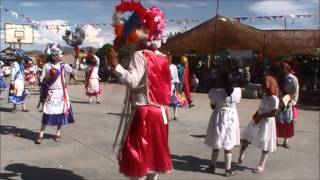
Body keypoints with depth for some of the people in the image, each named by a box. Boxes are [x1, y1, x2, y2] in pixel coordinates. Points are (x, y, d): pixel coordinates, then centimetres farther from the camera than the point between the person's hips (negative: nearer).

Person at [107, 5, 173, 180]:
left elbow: (132, 81, -24)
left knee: (137, 152, 2)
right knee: (154, 151, 16)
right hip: (160, 111, 7)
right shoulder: (163, 57, 11)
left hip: (143, 111, -7)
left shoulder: (140, 55, -11)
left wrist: (116, 65, -23)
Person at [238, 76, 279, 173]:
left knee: (265, 144, 4)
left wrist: (260, 116, -21)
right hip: (258, 120, 8)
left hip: (267, 122, -8)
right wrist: (256, 114, -4)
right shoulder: (265, 95, 5)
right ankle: (241, 154, 35)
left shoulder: (274, 99, -19)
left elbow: (273, 113, -23)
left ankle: (261, 165, 18)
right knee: (245, 137, 13)